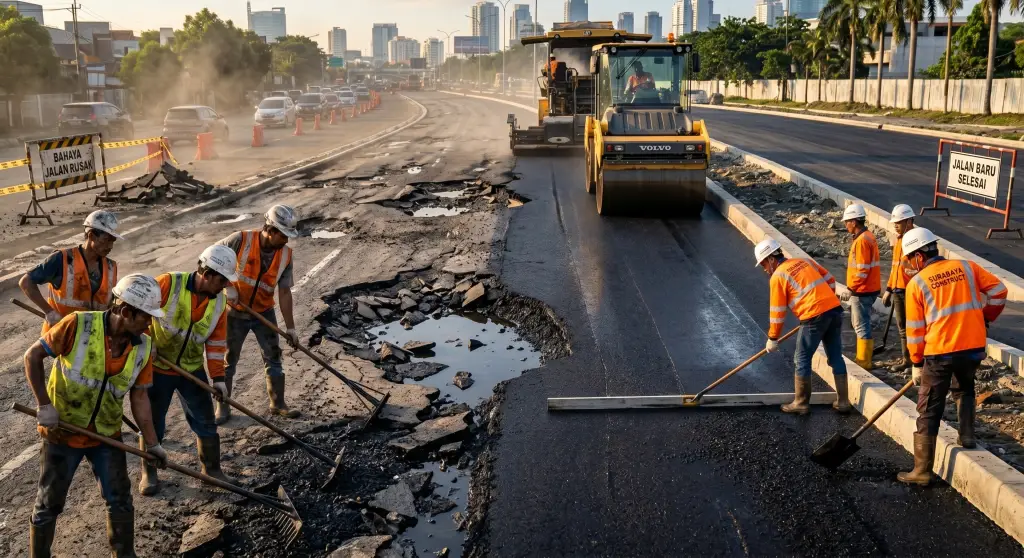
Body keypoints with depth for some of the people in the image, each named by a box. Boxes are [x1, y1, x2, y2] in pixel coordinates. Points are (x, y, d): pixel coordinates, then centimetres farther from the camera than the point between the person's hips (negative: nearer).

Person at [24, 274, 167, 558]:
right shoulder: (78, 325, -23)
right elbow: (32, 356, -12)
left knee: (120, 501, 8)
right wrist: (44, 404, -18)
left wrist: (152, 443, -3)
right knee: (49, 505, 10)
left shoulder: (143, 347, -9)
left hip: (107, 435, 4)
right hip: (62, 431, -3)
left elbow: (139, 397, -2)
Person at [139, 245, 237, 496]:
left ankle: (212, 469, 23)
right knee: (152, 424, 8)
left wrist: (217, 375, -4)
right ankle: (148, 473, 27)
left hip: (192, 370, 4)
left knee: (205, 422, 6)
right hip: (156, 367, -4)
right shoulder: (168, 284, -23)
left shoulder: (219, 301, -6)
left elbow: (216, 341, 0)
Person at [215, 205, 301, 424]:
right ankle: (223, 407, 23)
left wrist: (290, 327, -9)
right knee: (227, 360, 8)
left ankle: (278, 404, 19)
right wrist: (227, 286, -19)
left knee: (273, 357, 5)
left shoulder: (285, 254, -10)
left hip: (264, 313, 3)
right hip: (235, 313, -3)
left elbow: (284, 292, -7)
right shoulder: (241, 240, -22)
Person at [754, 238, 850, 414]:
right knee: (836, 357, 14)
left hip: (814, 316, -7)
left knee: (802, 360, 7)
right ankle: (843, 402, 20)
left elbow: (777, 312, 0)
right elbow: (830, 280, 22)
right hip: (835, 309, 7)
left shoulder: (777, 277, -2)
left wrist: (772, 339, 9)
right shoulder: (805, 261, 17)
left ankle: (801, 403, 13)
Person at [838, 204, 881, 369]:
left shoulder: (862, 240, -20)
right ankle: (868, 350, 33)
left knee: (862, 325, -1)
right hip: (866, 289, 10)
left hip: (862, 291, -10)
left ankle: (863, 362, 6)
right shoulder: (867, 236, 12)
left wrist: (850, 289, -18)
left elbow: (862, 270, -23)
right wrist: (853, 289, 20)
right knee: (859, 323, 21)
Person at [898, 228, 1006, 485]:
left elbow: (915, 330, 1)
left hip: (939, 353, -4)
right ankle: (967, 436, 30)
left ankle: (922, 470, 7)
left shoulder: (916, 283, -1)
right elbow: (998, 291, 6)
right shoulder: (967, 267, 6)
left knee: (929, 411, 4)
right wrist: (985, 318, 22)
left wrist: (917, 363, 12)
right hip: (974, 346, 4)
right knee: (964, 389, 34)